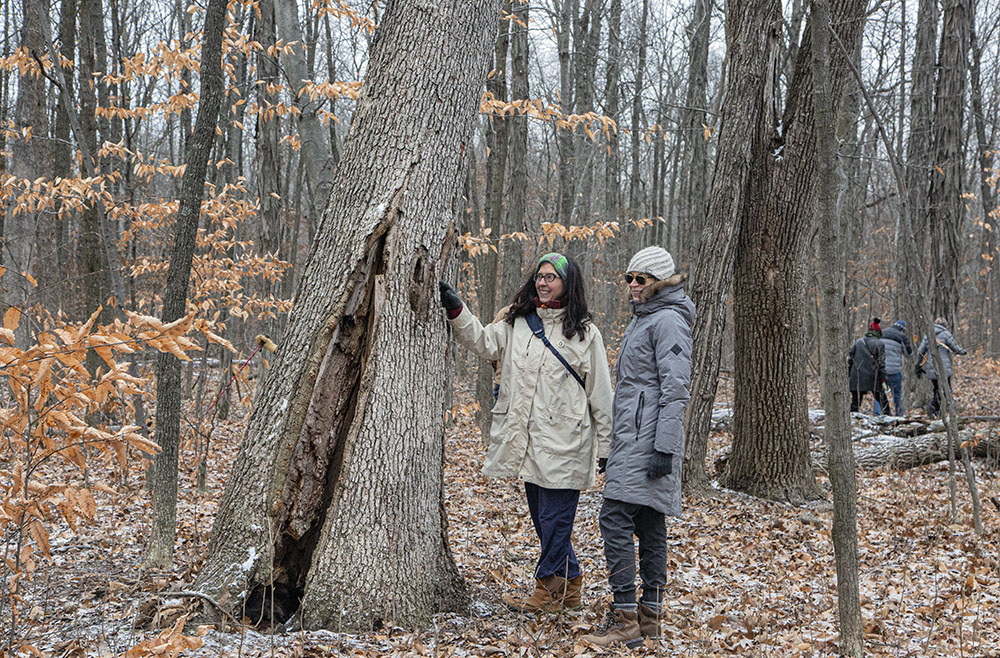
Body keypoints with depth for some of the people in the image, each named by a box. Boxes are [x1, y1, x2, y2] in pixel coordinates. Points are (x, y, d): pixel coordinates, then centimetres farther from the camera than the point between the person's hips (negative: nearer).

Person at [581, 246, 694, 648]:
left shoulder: (668, 321, -10)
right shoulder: (642, 319, 21)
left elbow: (676, 389, -17)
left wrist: (664, 448, -22)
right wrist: (616, 441, 24)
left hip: (648, 440, -10)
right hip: (633, 438, 10)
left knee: (616, 518, -13)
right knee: (648, 524, 10)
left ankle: (625, 620, -12)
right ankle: (649, 615, 14)